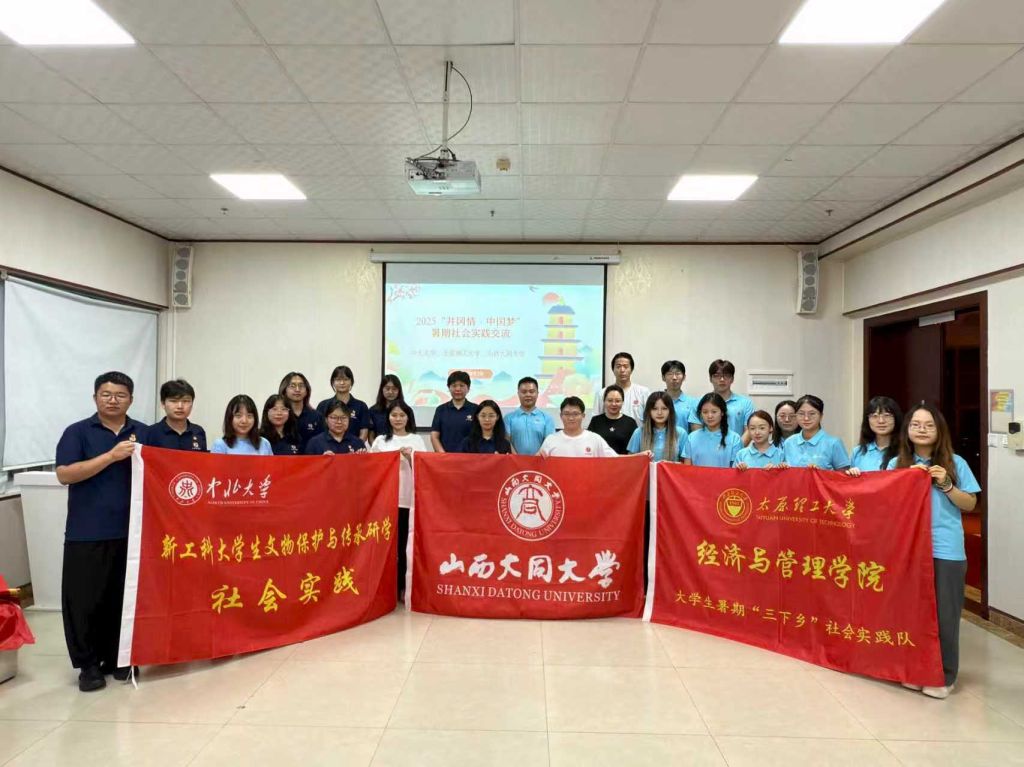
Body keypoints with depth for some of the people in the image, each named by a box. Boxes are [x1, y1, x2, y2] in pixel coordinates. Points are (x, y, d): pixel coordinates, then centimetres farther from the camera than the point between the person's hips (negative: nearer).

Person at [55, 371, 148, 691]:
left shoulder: (145, 433, 9)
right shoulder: (77, 432, 1)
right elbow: (65, 474, -10)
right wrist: (112, 456, -18)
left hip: (132, 531, 3)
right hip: (88, 533, -2)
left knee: (125, 597, 9)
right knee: (84, 598, 3)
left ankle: (117, 657, 23)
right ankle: (88, 664, 16)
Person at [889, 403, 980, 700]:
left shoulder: (955, 463, 2)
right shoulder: (897, 464, 5)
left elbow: (970, 504, 4)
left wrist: (946, 485, -12)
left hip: (946, 550, -1)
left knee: (943, 613, 4)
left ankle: (944, 675, 17)